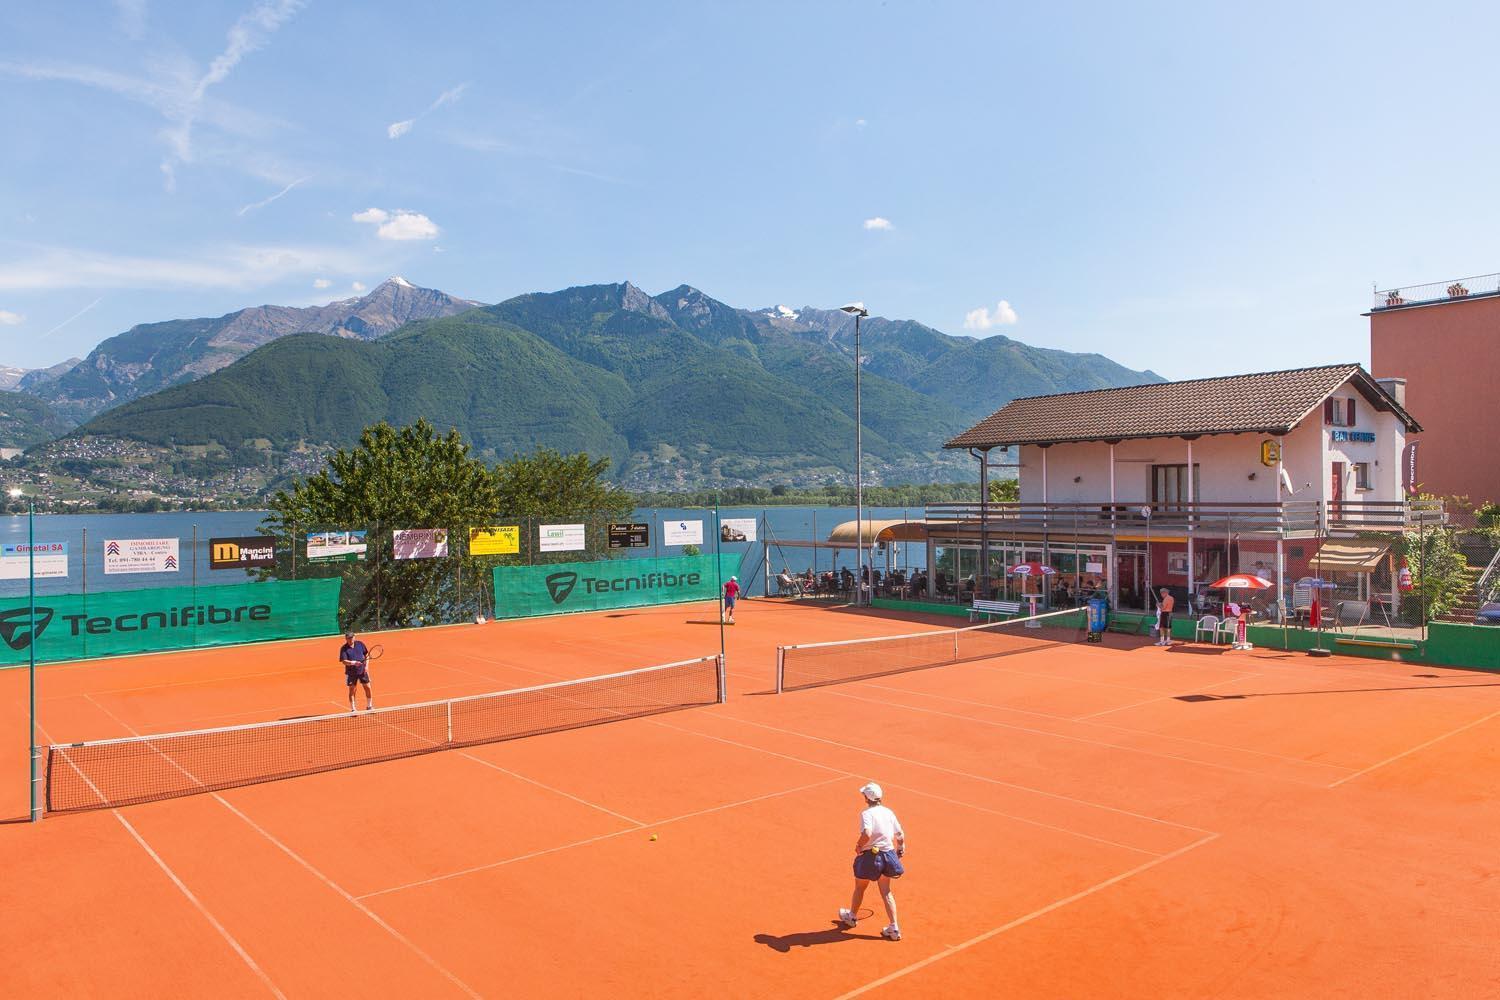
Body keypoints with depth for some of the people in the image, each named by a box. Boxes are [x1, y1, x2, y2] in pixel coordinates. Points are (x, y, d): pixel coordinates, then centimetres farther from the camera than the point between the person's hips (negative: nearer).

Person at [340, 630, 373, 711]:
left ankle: (369, 706, 22)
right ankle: (353, 709, 17)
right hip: (351, 672, -2)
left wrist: (366, 666, -1)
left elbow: (366, 655, 9)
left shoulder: (360, 644, -1)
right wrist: (354, 662, -33)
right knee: (352, 690, 5)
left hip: (362, 670, 3)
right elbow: (344, 661, -18)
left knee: (367, 688, 5)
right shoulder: (344, 648, -10)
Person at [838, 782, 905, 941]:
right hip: (888, 854, 5)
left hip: (870, 856, -5)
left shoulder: (866, 813, -15)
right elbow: (901, 835, 7)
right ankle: (894, 928, 9)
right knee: (886, 892, 15)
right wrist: (900, 850, 23)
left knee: (859, 888, 19)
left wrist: (858, 846, -15)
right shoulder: (889, 812, 2)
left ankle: (852, 916, 41)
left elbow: (867, 834, -32)